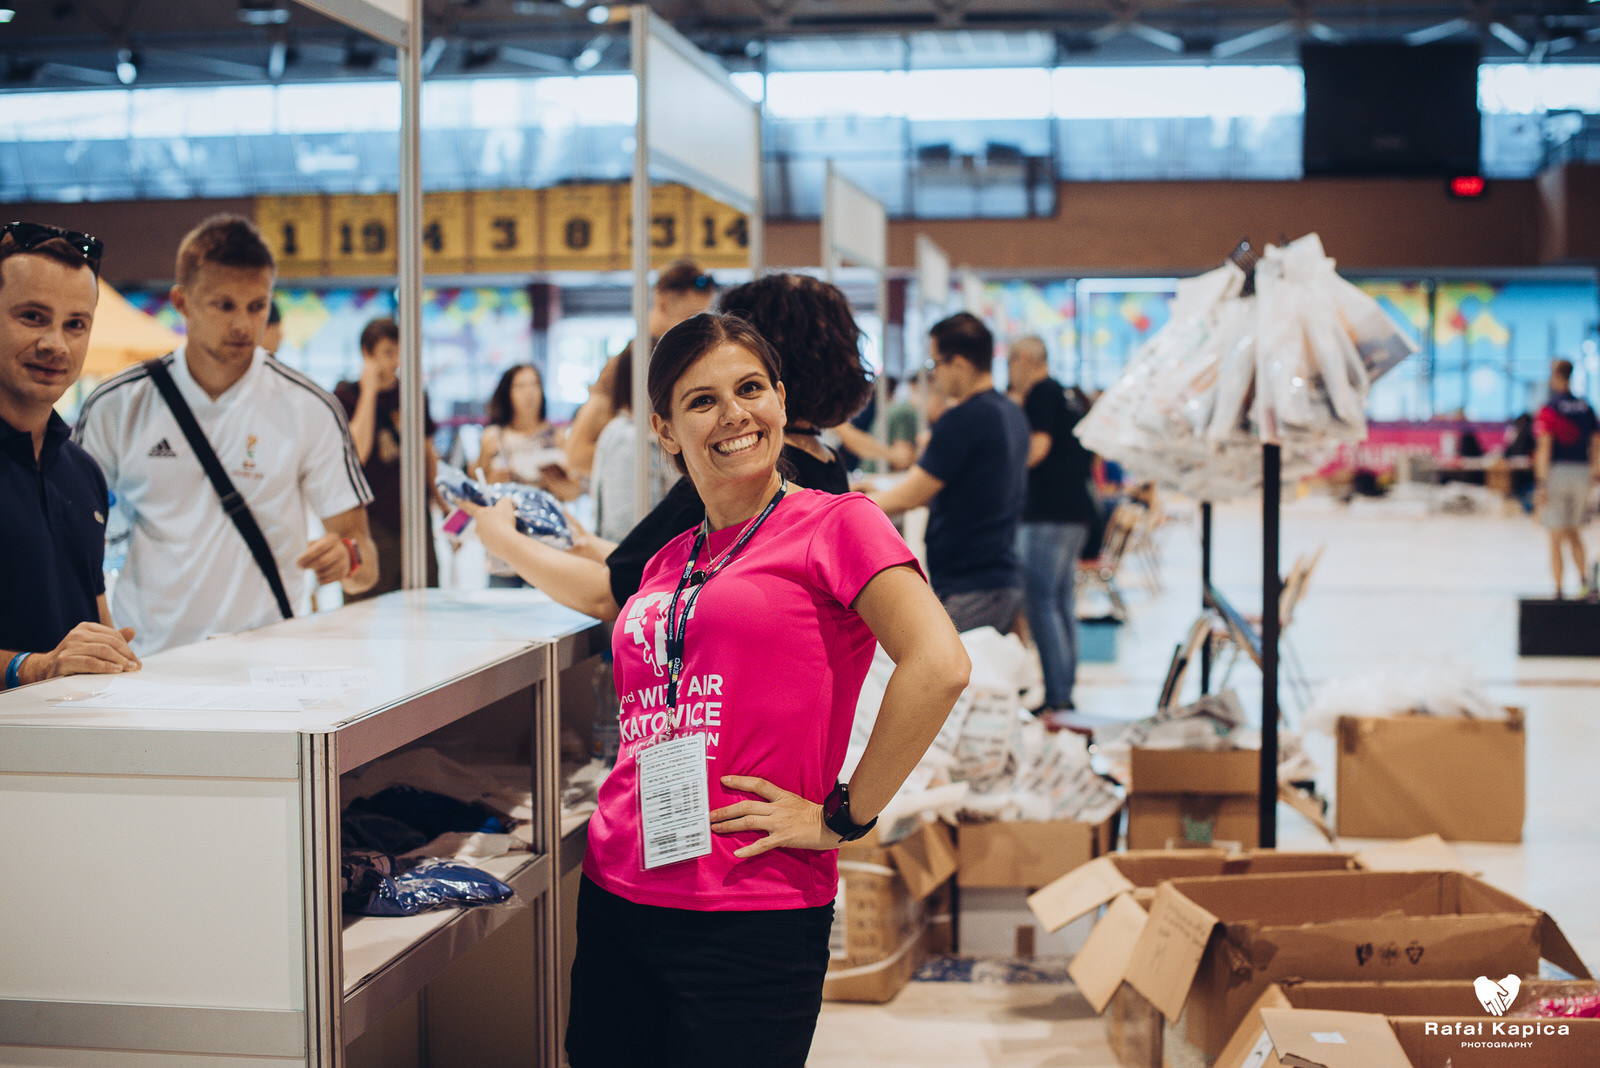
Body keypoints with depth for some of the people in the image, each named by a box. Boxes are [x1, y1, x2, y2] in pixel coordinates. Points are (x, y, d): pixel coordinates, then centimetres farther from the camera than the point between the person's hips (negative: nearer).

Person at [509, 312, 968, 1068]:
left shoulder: (835, 524, -4)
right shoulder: (666, 562, 16)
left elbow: (939, 666, -17)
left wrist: (842, 817, -14)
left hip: (752, 919, -6)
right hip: (617, 896, 7)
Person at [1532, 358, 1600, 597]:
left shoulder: (1548, 409, -8)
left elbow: (1544, 448, -15)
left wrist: (1540, 485, -16)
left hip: (1556, 472, -4)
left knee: (1555, 537, 2)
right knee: (1573, 531, 20)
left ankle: (1558, 590, 3)